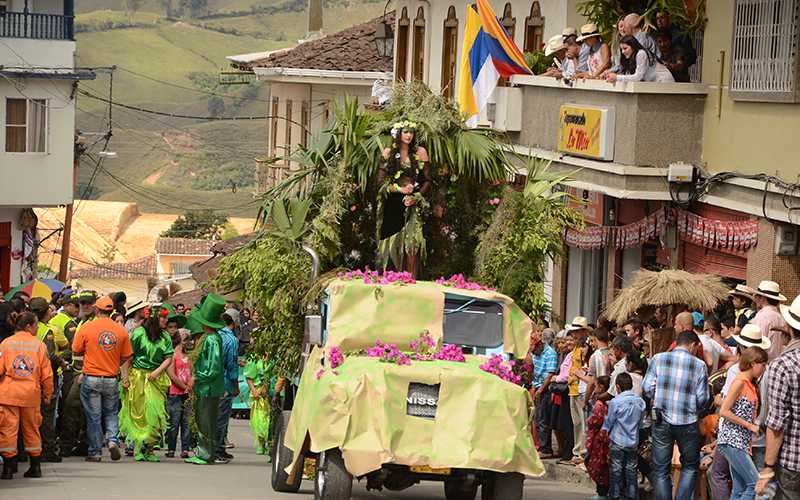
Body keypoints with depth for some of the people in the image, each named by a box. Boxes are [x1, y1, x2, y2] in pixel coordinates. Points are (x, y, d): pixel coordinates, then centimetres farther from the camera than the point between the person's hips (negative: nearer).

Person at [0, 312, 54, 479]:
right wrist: (48, 394, 13)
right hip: (31, 394, 1)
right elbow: (47, 374, 2)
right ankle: (35, 467, 18)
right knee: (31, 429, 13)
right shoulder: (39, 345, 2)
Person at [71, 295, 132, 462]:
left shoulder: (86, 328, -8)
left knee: (93, 416, 6)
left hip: (91, 379, -2)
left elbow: (76, 351, -1)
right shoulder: (121, 330, -1)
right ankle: (113, 440, -4)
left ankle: (95, 452, 10)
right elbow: (125, 357, 4)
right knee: (111, 413, 18)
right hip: (112, 379, 2)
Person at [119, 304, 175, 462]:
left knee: (155, 413, -4)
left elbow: (168, 358, 6)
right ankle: (138, 449, 3)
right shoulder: (138, 333, -4)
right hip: (138, 376, -3)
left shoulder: (165, 337, 9)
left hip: (157, 378, 4)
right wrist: (126, 378, -9)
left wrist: (158, 371, -10)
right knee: (138, 413, -2)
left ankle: (149, 450, 2)